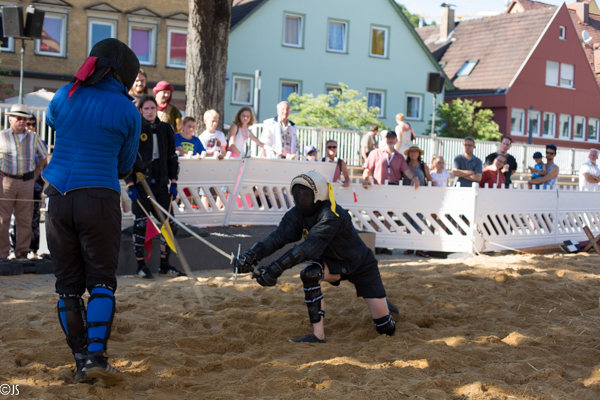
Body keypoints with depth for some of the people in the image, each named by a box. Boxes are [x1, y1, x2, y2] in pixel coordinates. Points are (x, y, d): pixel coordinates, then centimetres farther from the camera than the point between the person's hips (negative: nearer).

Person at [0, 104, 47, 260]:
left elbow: (43, 156, 22)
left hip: (27, 182, 2)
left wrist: (36, 173, 11)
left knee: (25, 220, 3)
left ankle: (22, 253, 10)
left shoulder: (34, 138, 9)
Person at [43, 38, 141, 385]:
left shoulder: (65, 95, 4)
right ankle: (96, 356, -7)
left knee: (68, 283, 10)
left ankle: (81, 361, 13)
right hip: (99, 197, -3)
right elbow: (125, 166, 6)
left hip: (58, 197, 3)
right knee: (102, 280, 6)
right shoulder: (127, 110, -3)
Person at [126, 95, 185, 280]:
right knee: (141, 225, -4)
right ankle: (141, 267, 7)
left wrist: (173, 182, 9)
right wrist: (130, 184, -10)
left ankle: (165, 266, 13)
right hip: (140, 184, -4)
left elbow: (172, 157, 16)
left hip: (161, 183, 4)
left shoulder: (165, 129, 11)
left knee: (169, 224, 2)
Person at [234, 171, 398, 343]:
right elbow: (278, 237, -28)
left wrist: (275, 269, -53)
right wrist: (252, 254, -47)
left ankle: (380, 303, 34)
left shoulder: (331, 215, -35)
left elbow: (310, 247, -45)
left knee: (386, 328, -4)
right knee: (309, 274, -30)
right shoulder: (297, 214, -15)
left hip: (361, 265, -5)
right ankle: (318, 335, -19)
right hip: (333, 262, 5)